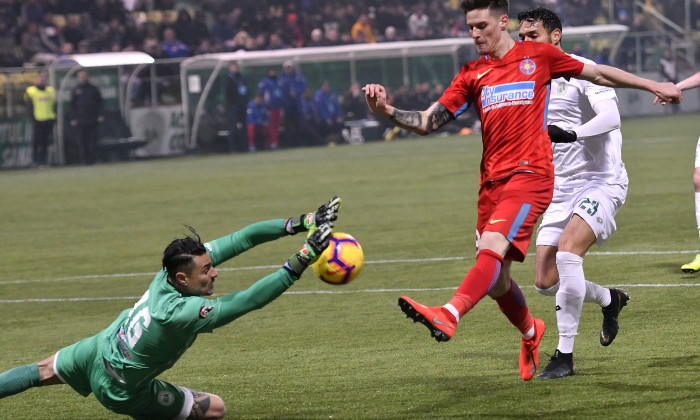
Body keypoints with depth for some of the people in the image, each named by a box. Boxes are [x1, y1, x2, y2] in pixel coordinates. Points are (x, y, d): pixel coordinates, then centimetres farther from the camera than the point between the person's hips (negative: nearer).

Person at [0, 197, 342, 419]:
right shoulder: (182, 312, -40)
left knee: (43, 372, 29)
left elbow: (239, 239, -23)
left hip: (99, 347, 7)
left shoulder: (176, 263, -23)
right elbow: (249, 300, -42)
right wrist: (301, 262, -42)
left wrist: (298, 224, -27)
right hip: (119, 389, -7)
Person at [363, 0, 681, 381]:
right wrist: (386, 111, -11)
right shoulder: (472, 75, 13)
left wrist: (653, 86, 20)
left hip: (530, 175, -5)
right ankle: (530, 332, 35)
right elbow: (427, 122, 7)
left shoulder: (538, 56, 6)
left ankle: (448, 317, -46)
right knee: (495, 281, 7)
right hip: (492, 180, 5)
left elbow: (598, 74, 17)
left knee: (491, 249, -27)